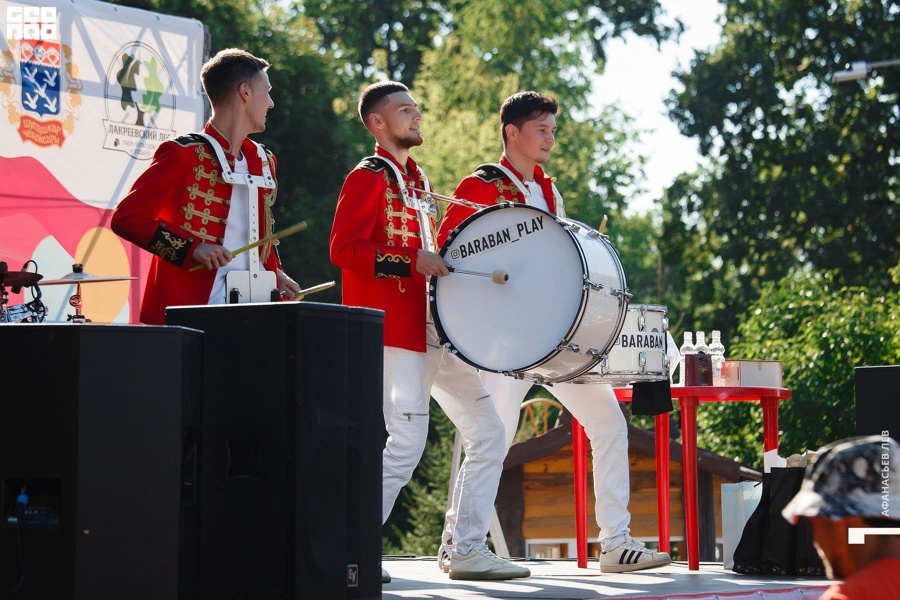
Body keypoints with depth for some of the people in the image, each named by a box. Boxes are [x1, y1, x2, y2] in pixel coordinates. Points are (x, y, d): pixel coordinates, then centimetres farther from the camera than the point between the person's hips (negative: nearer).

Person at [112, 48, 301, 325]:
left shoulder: (263, 161, 18)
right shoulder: (183, 154, -5)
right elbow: (126, 217, -11)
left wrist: (277, 276, 9)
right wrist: (192, 248, -21)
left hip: (253, 312, 7)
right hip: (192, 313, -7)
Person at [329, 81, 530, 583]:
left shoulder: (416, 179, 21)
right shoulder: (369, 177, -6)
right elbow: (344, 249, -17)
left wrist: (445, 266, 13)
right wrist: (412, 261, -22)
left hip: (435, 330, 9)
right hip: (397, 331, -9)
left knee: (488, 431, 6)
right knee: (408, 445, -15)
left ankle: (469, 551, 11)